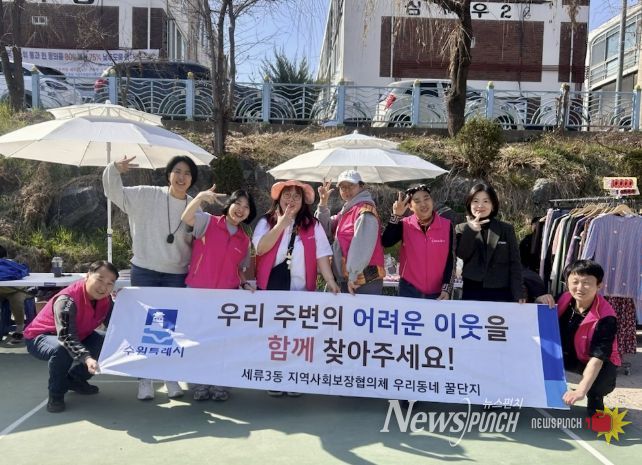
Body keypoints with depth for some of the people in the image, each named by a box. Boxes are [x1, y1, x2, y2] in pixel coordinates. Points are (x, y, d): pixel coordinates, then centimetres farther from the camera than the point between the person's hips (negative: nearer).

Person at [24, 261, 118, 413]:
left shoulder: (106, 299, -12)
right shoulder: (67, 300, -34)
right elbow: (67, 337, -44)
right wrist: (87, 358, -58)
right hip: (39, 338, -7)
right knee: (62, 350, -39)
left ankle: (75, 380, 13)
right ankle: (56, 395, -11)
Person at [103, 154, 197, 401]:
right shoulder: (146, 196, -4)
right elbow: (114, 192, -4)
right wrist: (115, 170, -22)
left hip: (177, 275, 2)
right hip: (145, 272, -2)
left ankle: (171, 378, 23)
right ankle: (145, 379, 17)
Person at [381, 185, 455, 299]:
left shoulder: (447, 226, -4)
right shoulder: (405, 225, -4)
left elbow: (450, 260, -1)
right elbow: (386, 242, -19)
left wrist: (446, 288, -7)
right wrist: (396, 216, -23)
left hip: (438, 292, 0)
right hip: (409, 289, 0)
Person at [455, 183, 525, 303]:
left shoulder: (506, 229, 6)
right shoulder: (462, 229, 7)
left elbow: (514, 264, 3)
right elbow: (461, 255, -8)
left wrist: (519, 293, -5)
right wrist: (470, 231, -20)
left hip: (501, 295, 0)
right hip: (471, 294, 0)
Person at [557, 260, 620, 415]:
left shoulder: (605, 318, -28)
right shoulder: (565, 299, -13)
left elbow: (598, 357, -36)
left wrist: (580, 390, -48)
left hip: (600, 363, -5)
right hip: (567, 355, 5)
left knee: (603, 379, -37)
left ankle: (595, 398, -2)